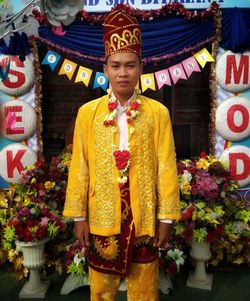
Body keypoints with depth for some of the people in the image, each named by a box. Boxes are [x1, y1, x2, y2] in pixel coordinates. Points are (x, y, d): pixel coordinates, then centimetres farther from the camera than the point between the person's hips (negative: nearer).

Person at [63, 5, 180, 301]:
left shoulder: (158, 112, -3)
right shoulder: (87, 112, -1)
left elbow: (166, 168, -2)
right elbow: (79, 168, 0)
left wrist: (165, 218, -2)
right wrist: (78, 216, 0)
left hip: (144, 219, 0)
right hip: (100, 218, 1)